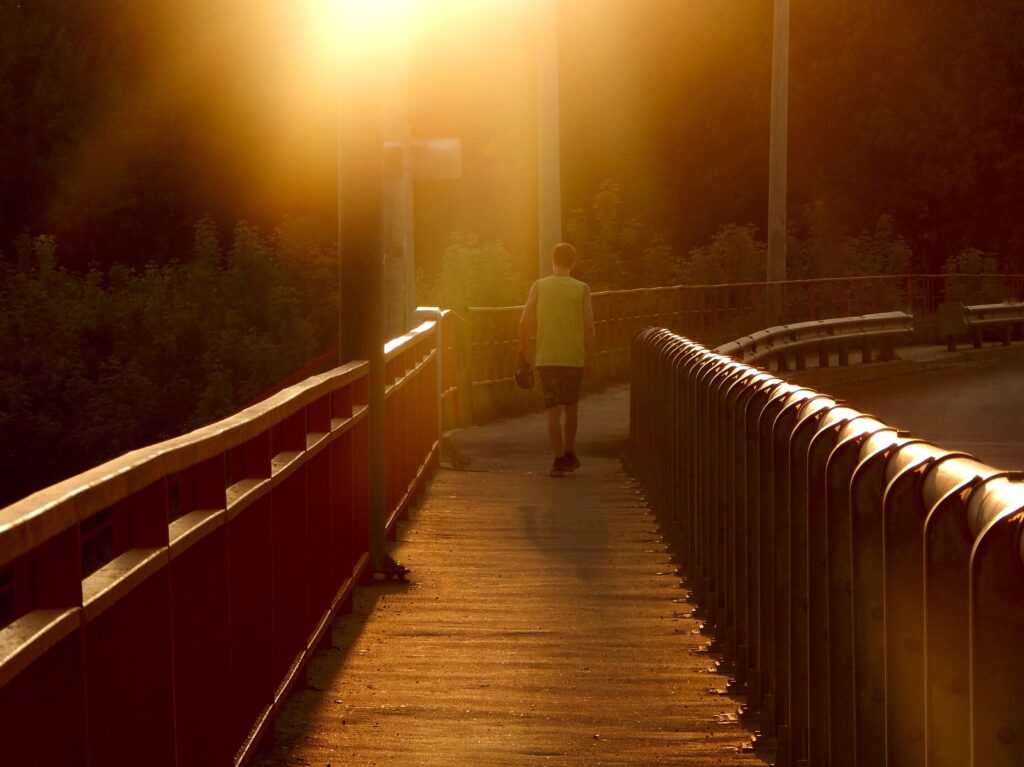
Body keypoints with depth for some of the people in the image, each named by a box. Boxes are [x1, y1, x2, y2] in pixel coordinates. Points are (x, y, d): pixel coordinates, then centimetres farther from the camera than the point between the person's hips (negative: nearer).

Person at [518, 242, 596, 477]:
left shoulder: (539, 286, 1)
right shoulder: (582, 289, 0)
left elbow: (525, 321, -4)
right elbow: (589, 327, -6)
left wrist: (523, 348, 11)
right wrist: (589, 358, 2)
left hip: (546, 358, 0)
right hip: (574, 356, 0)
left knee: (554, 410, 0)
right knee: (571, 407, 19)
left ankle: (559, 460, -7)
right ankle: (569, 454, 26)